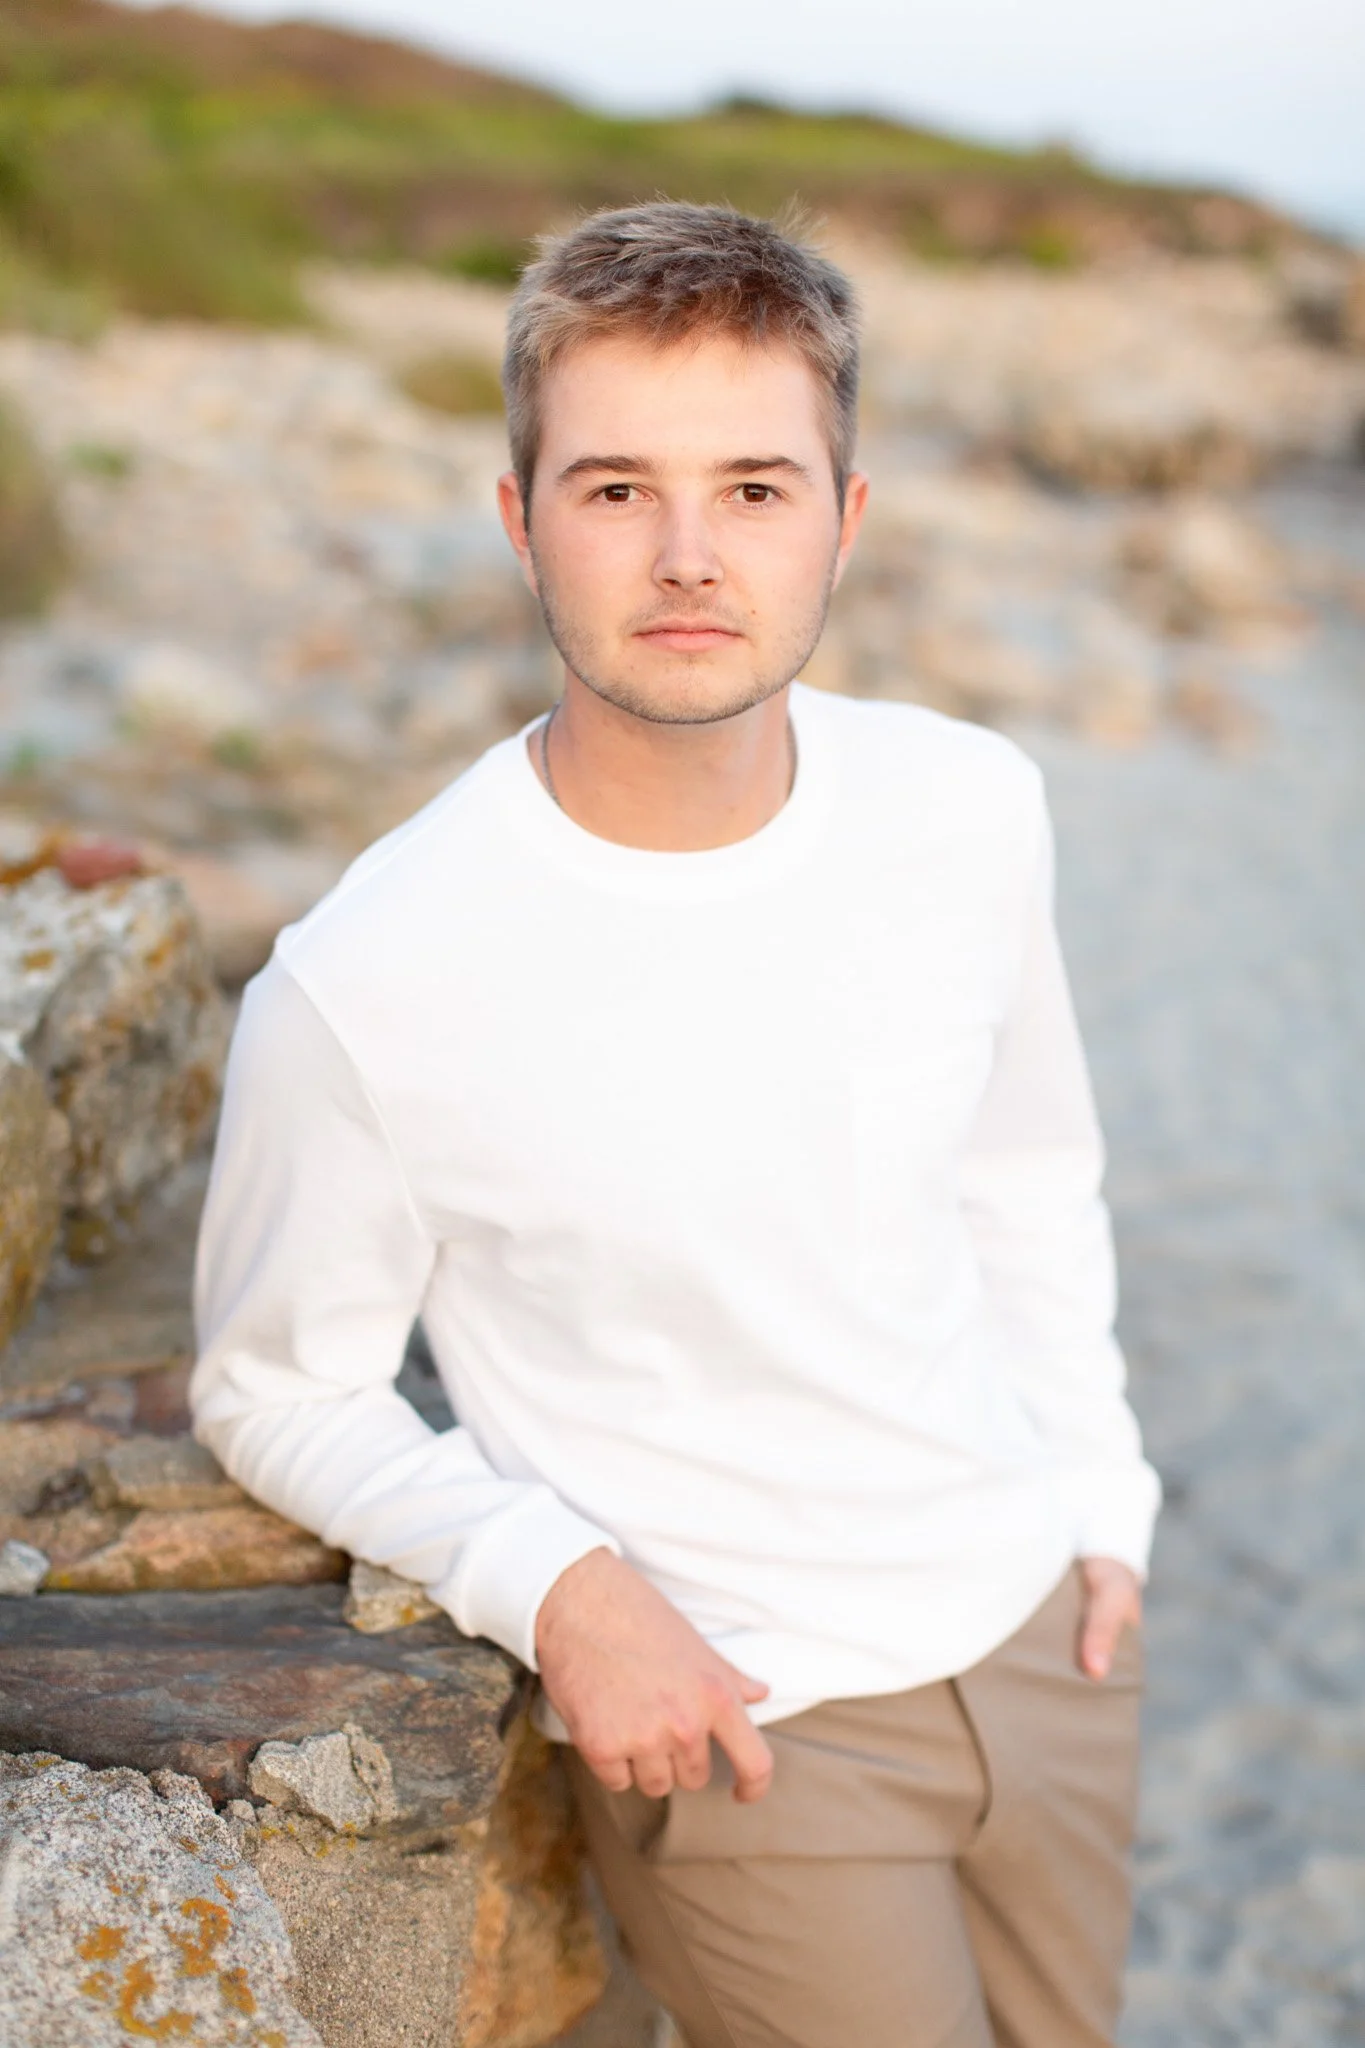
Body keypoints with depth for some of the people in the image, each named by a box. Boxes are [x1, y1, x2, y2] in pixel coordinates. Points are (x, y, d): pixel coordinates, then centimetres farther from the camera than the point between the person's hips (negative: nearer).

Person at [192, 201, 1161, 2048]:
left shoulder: (974, 808, -8)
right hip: (740, 1725, -5)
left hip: (1037, 1637, 5)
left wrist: (1103, 1500, 5)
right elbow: (277, 1390, -8)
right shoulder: (363, 986, -23)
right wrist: (553, 1582, -21)